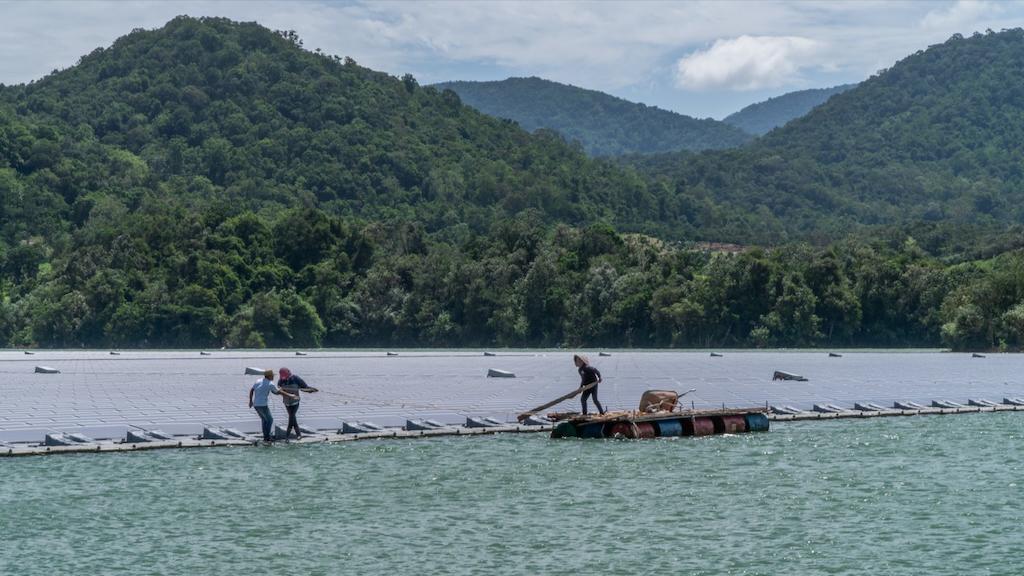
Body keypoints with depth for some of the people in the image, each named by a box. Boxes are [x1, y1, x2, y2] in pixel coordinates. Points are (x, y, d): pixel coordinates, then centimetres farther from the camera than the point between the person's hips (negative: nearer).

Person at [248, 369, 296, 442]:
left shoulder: (259, 381, 11)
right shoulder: (270, 384, -10)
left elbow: (251, 390, 17)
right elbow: (279, 392, -5)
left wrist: (250, 401, 26)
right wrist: (290, 395, 4)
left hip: (255, 405, 7)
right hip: (262, 405, -7)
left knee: (264, 419, 22)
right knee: (269, 419, 6)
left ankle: (266, 436, 22)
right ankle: (267, 437, 4)